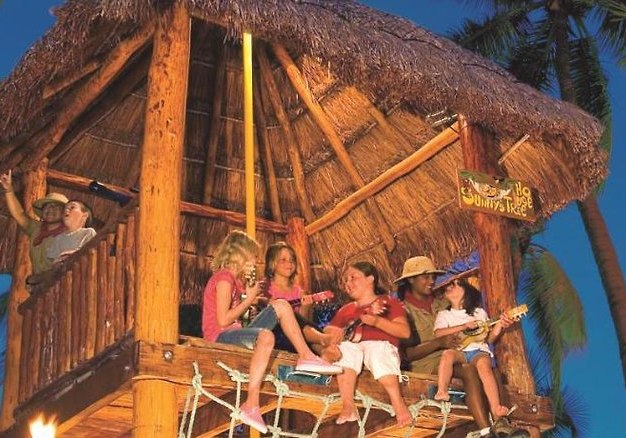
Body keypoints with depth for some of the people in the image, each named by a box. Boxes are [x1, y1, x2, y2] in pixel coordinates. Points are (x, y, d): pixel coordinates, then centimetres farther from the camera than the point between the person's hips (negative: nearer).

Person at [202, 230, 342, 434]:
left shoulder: (235, 278, 16)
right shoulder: (224, 278, -14)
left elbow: (236, 312, 10)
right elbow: (223, 320, -21)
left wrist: (248, 290, 5)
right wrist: (249, 299, -11)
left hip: (235, 332, 10)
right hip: (220, 336, -10)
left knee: (280, 306, 6)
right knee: (266, 336, -39)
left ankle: (306, 357, 2)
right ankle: (251, 406, -42)